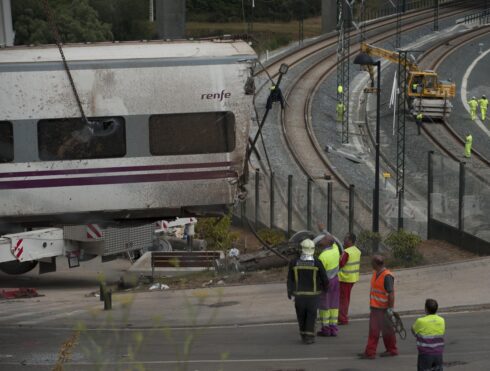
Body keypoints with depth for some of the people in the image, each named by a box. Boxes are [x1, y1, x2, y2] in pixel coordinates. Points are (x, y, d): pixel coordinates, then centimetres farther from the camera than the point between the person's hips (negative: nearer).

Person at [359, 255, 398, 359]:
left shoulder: (387, 276, -22)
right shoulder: (375, 273, 6)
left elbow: (391, 294, -22)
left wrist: (390, 308, -22)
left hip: (384, 309, -9)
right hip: (375, 307, 9)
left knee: (387, 330, 3)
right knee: (373, 330, 9)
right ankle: (370, 352, 12)